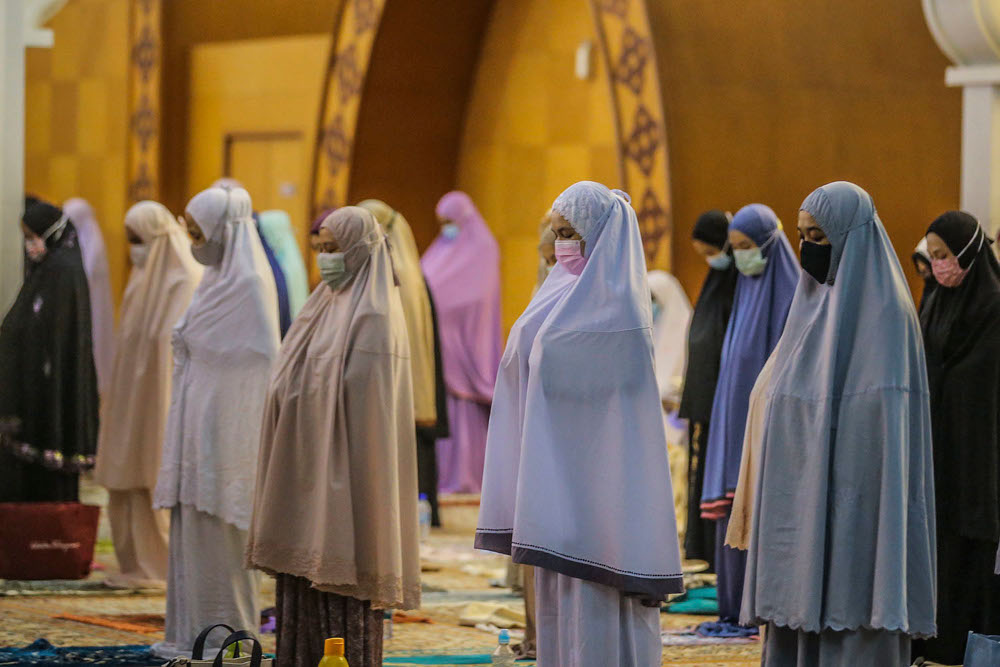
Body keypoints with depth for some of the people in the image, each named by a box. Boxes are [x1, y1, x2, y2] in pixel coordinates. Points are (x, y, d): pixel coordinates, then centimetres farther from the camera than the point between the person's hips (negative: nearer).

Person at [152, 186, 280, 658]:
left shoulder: (249, 286, -15)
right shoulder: (217, 280, 14)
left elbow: (261, 362, -18)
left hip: (223, 431, -9)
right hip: (198, 425, 9)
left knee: (216, 533, -4)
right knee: (192, 528, 11)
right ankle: (192, 632, 17)